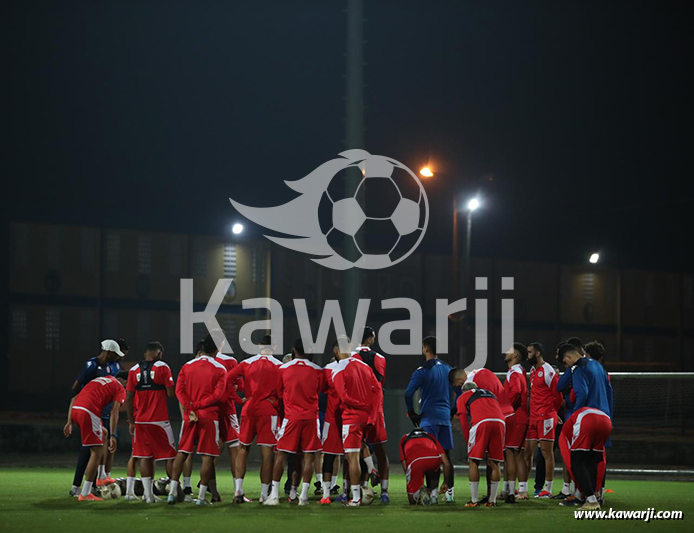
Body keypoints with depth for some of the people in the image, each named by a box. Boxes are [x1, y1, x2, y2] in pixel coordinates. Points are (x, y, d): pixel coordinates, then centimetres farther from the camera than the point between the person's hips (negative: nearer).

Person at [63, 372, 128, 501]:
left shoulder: (98, 379, 31)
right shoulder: (120, 388, 11)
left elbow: (74, 399, 24)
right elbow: (114, 412, -5)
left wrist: (69, 422, 21)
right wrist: (112, 436, -9)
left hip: (75, 409, 8)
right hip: (89, 412, -8)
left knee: (103, 433, 31)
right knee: (97, 452, 0)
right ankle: (85, 494, -2)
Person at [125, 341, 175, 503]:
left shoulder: (134, 370, 6)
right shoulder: (162, 367, -5)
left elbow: (129, 399, 5)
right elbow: (171, 393, -10)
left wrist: (131, 421, 11)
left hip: (140, 421, 4)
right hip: (160, 420, -4)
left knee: (145, 457, 8)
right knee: (170, 455, 5)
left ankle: (148, 494, 5)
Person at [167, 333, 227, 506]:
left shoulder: (187, 366, 6)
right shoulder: (219, 369, -4)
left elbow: (179, 390, -3)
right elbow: (218, 395, -13)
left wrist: (190, 408, -8)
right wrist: (197, 405, -9)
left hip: (189, 415, 4)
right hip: (209, 417, -4)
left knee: (182, 452, 11)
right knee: (208, 456, 1)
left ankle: (172, 491, 4)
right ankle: (201, 496, -1)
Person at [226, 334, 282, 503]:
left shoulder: (247, 363, 5)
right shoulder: (279, 366, -2)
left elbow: (227, 378, -1)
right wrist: (275, 402, 8)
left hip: (249, 409, 3)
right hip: (268, 411, -3)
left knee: (243, 448, 13)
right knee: (266, 451, -1)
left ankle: (238, 490, 4)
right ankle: (264, 494, -2)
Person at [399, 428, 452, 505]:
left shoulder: (404, 439, 38)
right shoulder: (431, 436, 38)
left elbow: (405, 467, 27)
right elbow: (447, 464, 30)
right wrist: (445, 483, 42)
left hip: (414, 461, -1)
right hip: (433, 458, 1)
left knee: (413, 500, 18)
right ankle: (433, 495, 19)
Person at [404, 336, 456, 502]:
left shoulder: (422, 371, -9)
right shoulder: (447, 369, 12)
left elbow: (408, 393, -17)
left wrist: (412, 413, -5)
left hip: (429, 417, -6)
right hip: (445, 416, 6)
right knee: (446, 454, 9)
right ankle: (449, 491, 10)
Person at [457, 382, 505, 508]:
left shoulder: (463, 397, 26)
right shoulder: (491, 394, 38)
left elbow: (464, 423, 16)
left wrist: (469, 442, 23)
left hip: (481, 422, -4)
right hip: (500, 422, 4)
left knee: (473, 462, 6)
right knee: (494, 463, 12)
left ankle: (474, 500, 4)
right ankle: (492, 500, 14)